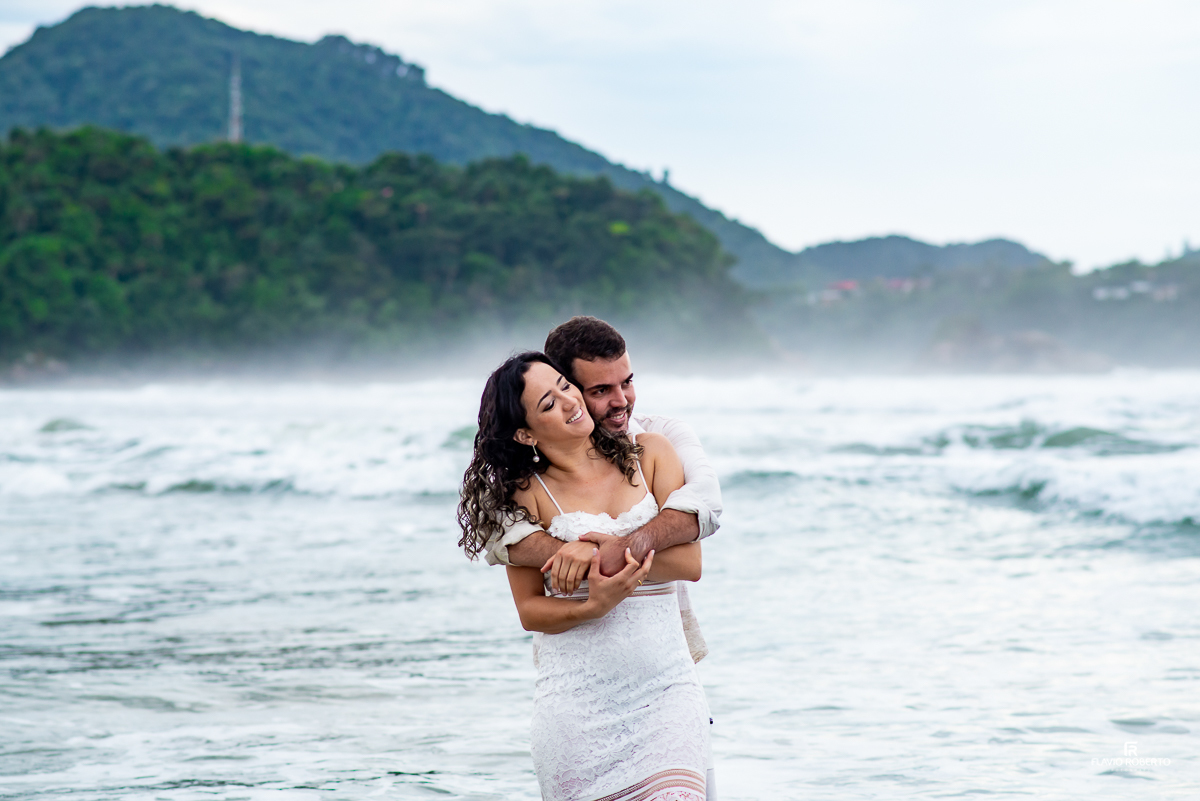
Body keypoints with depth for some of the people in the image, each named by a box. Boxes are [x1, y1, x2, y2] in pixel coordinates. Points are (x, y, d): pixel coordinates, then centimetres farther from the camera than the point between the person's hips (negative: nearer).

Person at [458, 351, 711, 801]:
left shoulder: (649, 455, 7)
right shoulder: (527, 494, 2)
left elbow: (689, 563, 0)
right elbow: (529, 611, 2)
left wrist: (610, 548, -13)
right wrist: (593, 608, -16)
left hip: (663, 685, 1)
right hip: (578, 697, -1)